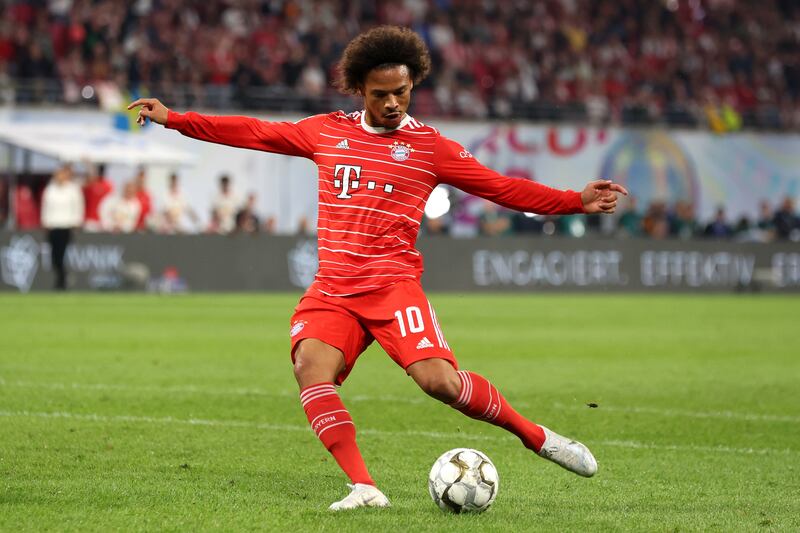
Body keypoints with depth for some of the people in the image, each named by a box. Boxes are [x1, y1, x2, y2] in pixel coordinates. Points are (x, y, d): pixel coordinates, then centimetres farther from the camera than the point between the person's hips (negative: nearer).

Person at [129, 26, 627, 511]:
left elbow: (503, 188, 4)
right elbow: (255, 133, 18)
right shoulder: (327, 131, 13)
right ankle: (364, 489, -29)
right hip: (331, 290, 3)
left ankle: (536, 435, 0)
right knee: (311, 368, -26)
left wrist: (577, 201, -7)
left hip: (393, 284, -3)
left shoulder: (430, 146, 5)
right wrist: (173, 119, 17)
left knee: (439, 379, -22)